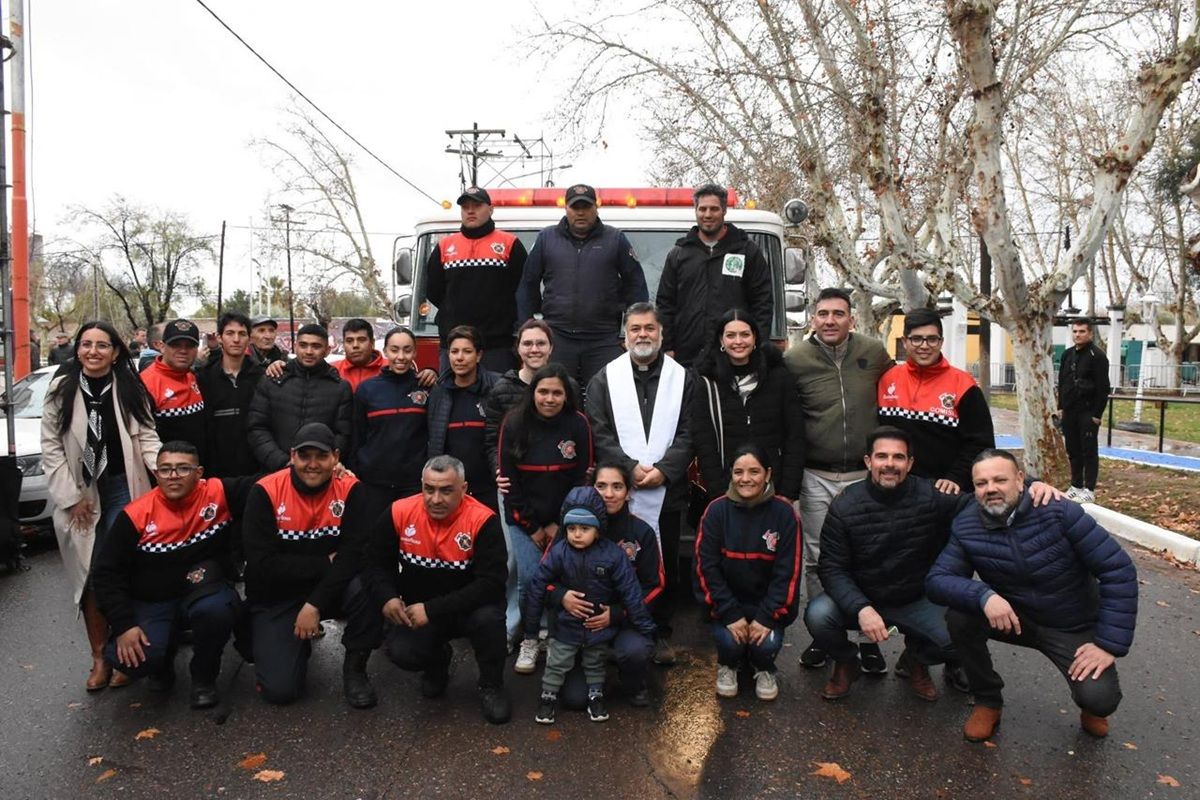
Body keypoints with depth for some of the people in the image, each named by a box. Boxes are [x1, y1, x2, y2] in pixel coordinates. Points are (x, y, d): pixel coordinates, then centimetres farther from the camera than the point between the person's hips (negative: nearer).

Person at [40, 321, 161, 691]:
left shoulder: (130, 389, 0)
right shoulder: (61, 389, 0)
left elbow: (146, 437, -1)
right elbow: (51, 447, 0)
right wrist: (72, 498, -5)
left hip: (123, 489, -1)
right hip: (79, 495, 1)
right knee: (90, 577, 5)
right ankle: (99, 657, 15)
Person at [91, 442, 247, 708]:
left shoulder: (219, 493, -11)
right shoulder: (136, 515, -10)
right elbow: (107, 573, -5)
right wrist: (124, 626, -12)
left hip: (206, 593, -1)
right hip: (151, 603, 1)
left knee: (216, 610, -36)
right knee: (131, 658, -25)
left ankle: (204, 678, -4)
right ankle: (163, 660, 16)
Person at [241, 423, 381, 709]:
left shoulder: (349, 489, -12)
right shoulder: (265, 492, -15)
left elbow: (354, 554, -18)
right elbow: (262, 564, -20)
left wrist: (315, 604, -25)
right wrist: (325, 564, -21)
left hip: (330, 588, 1)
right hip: (276, 598, -1)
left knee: (369, 589, -32)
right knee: (279, 689, -14)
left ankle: (354, 668, -5)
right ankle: (297, 642, 22)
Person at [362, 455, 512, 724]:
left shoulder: (483, 520, -22)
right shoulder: (399, 513, -13)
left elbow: (491, 584, -27)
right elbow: (376, 563, 0)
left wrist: (432, 610, -30)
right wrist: (387, 598, -21)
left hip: (468, 610, -2)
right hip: (416, 612, 2)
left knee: (489, 618, -35)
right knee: (400, 651, -26)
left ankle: (491, 685, -2)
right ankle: (438, 660, 14)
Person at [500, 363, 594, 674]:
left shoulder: (578, 424, -7)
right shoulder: (514, 423, -7)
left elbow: (582, 477, -2)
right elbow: (508, 479, -4)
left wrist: (559, 524, -5)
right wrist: (532, 527, -5)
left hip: (565, 518, 0)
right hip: (524, 518, 0)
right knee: (529, 578, -9)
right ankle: (529, 640, 12)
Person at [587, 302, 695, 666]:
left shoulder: (683, 378, 8)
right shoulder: (605, 379, 7)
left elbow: (687, 433, 1)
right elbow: (598, 433, -1)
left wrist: (663, 469, -12)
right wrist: (630, 467, -12)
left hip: (667, 490, 1)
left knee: (666, 564, 7)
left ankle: (660, 634, 21)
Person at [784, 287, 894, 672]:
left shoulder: (874, 352, -1)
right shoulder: (795, 360, -6)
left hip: (865, 474, 1)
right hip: (816, 478, -1)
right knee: (818, 560, 9)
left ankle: (870, 638, 24)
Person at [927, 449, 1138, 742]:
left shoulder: (1059, 512, -22)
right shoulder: (966, 526, -13)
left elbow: (1119, 571, -20)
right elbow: (936, 580, -17)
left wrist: (1109, 645, -21)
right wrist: (984, 596, -38)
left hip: (1073, 628, -2)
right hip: (1013, 617, 2)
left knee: (1099, 699, -25)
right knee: (959, 617, -25)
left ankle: (1092, 699, 16)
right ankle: (987, 701, 1)